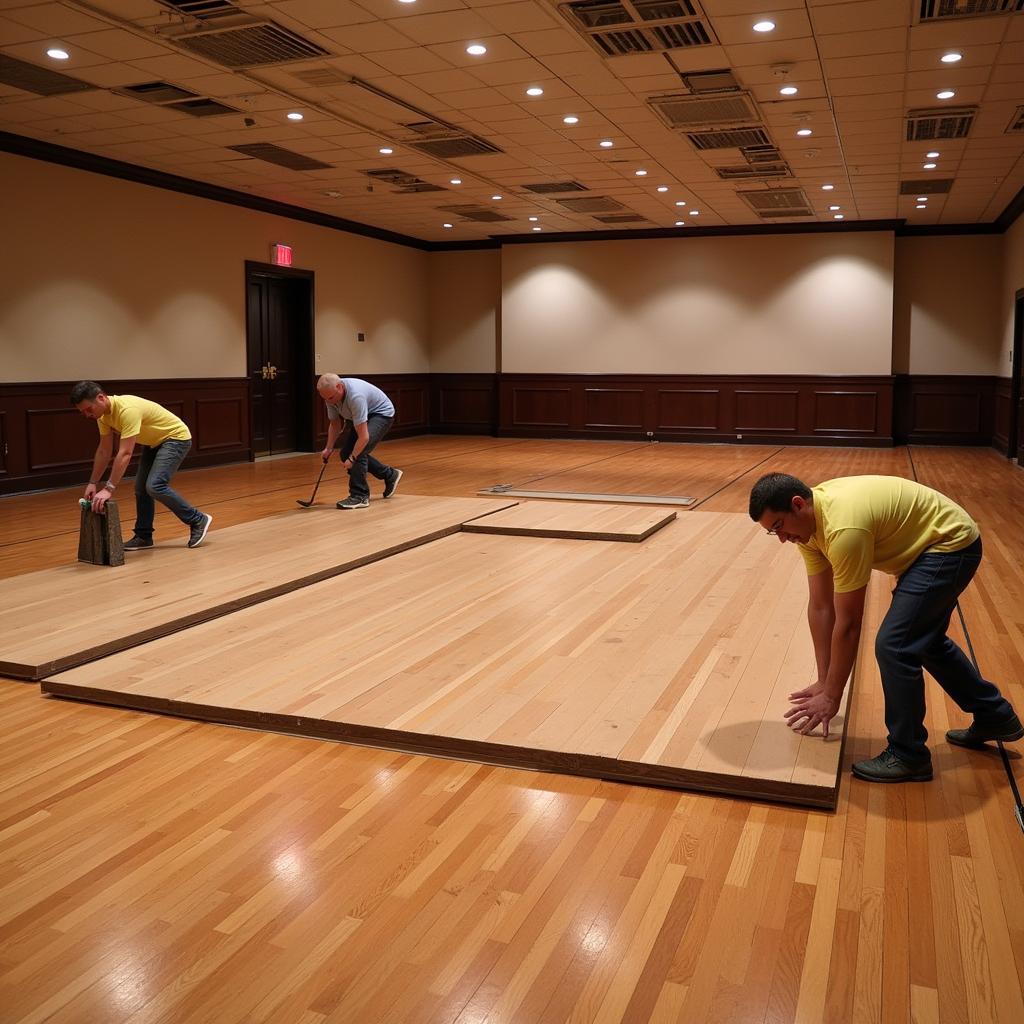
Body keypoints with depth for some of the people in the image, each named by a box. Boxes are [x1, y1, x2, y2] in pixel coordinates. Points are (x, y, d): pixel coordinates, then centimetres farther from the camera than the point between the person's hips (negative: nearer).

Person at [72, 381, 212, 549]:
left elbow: (125, 454, -37)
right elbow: (104, 451, 5)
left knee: (155, 486, -20)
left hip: (175, 437, -9)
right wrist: (93, 483, 3)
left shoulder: (127, 409, -34)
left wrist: (108, 489, -38)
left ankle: (198, 520, -8)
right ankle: (143, 536, 17)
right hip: (154, 441, 9)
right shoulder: (103, 415, -5)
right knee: (141, 488, 5)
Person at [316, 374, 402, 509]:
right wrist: (329, 448, -7)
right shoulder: (331, 394, -14)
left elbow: (364, 437, -38)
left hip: (382, 413, -9)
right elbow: (335, 424, 1)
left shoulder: (355, 396, -39)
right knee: (345, 453, 4)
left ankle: (360, 496, -14)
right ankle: (389, 475, 19)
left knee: (359, 452, -24)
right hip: (363, 416, 9)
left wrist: (352, 458, -35)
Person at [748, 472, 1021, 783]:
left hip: (952, 544, -10)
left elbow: (847, 624, -27)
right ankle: (995, 718, 42)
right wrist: (823, 681, 0)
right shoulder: (807, 520, -6)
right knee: (924, 640, 24)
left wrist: (831, 696, -17)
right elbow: (820, 606, -2)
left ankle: (908, 756, 2)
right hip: (930, 545, 10)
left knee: (893, 645, -15)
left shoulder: (843, 528, -34)